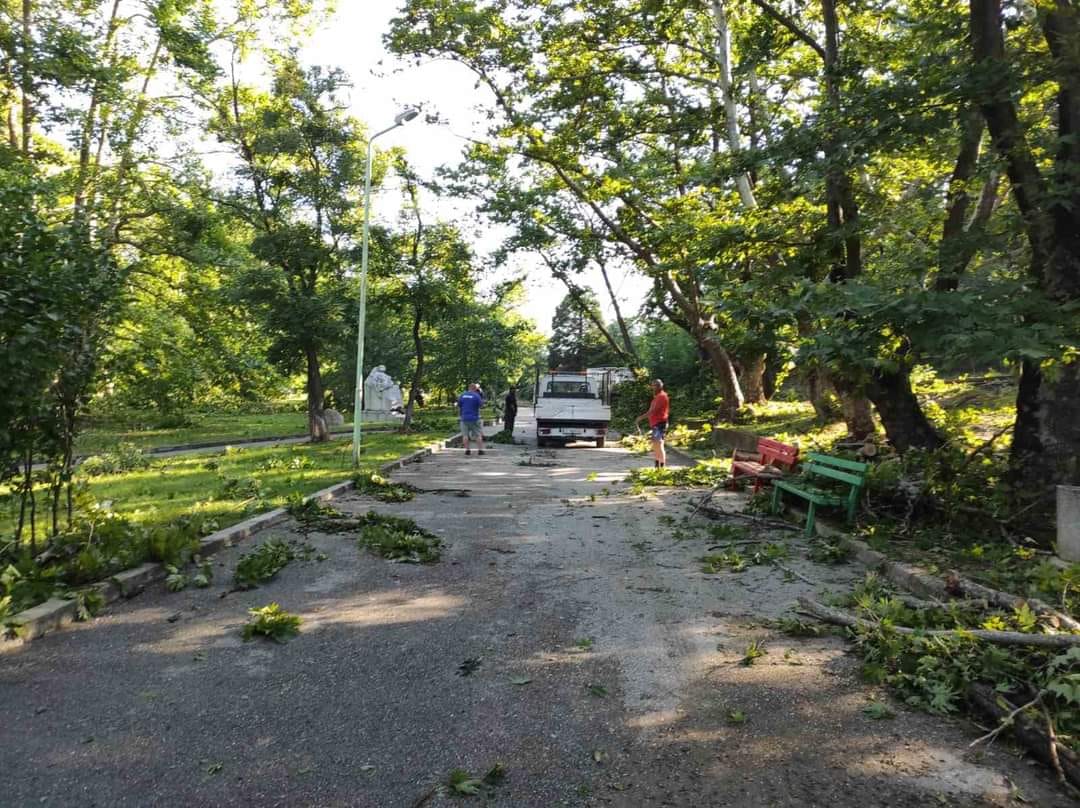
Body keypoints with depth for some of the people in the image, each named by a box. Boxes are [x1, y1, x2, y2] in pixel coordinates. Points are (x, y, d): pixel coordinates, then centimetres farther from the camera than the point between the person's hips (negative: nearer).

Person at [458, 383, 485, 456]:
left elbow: (459, 406, 9)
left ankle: (467, 450, 3)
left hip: (464, 418, 3)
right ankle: (480, 449, 3)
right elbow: (481, 405, -4)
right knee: (478, 435, 5)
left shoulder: (463, 395, 4)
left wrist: (460, 414, 21)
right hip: (474, 418, -3)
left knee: (465, 435, 6)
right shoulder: (476, 396, -9)